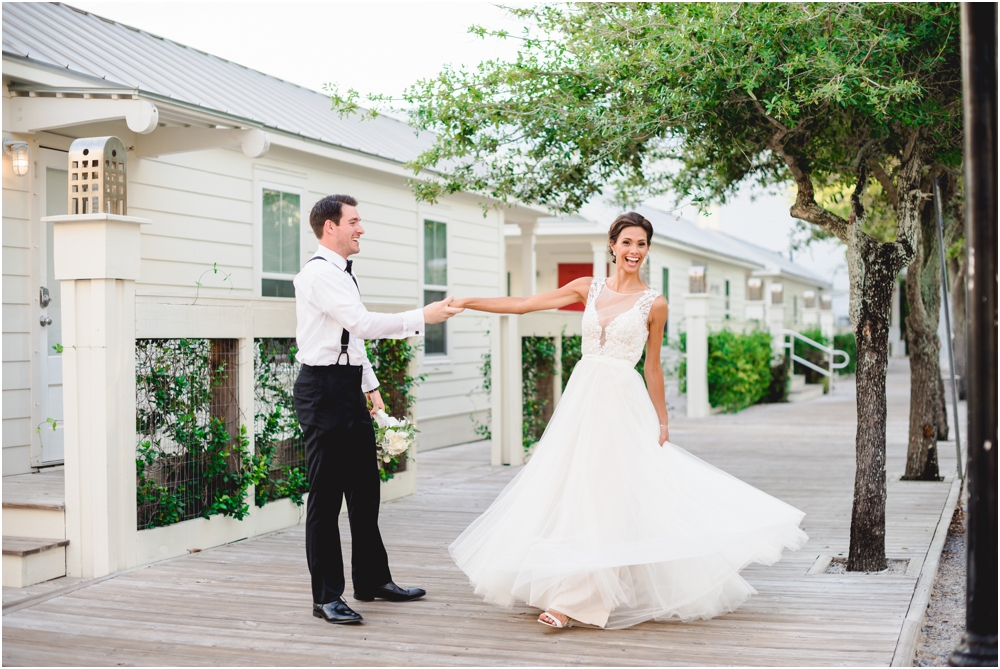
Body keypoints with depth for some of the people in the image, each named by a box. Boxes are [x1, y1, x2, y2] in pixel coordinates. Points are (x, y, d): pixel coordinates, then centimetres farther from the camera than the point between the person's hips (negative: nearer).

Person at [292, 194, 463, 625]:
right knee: (326, 495, -4)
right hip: (324, 389, -10)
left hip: (351, 390, 10)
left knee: (365, 490, 15)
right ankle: (327, 597, 4)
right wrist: (423, 317, -20)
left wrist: (371, 386, 22)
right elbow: (363, 323, -23)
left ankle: (372, 580, 27)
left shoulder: (343, 274, 17)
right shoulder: (319, 273, -14)